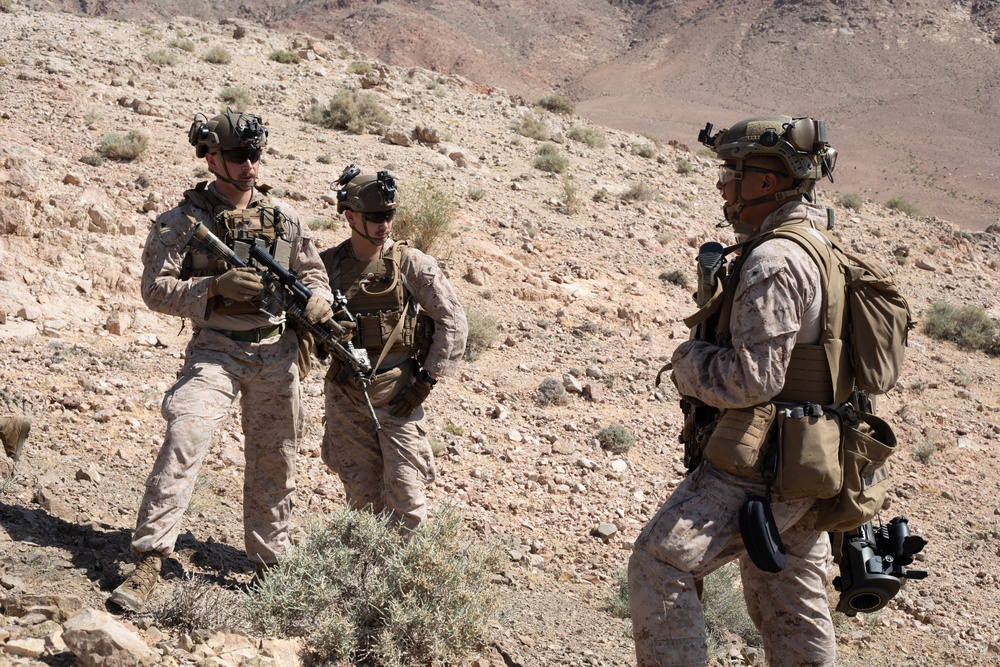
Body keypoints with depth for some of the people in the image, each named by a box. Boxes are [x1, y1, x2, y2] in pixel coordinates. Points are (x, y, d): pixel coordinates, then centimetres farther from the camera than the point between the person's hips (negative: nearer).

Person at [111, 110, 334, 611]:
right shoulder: (184, 220, -4)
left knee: (274, 461, 11)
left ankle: (269, 563, 27)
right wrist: (215, 287, -22)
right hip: (215, 350, -4)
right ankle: (148, 562, -11)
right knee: (182, 444, -17)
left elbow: (313, 271, 16)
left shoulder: (283, 216, 7)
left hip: (276, 352, 4)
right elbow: (156, 289, -8)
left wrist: (318, 299, -7)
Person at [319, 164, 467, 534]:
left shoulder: (411, 264, -6)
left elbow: (453, 321, -6)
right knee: (361, 490, 10)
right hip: (346, 393, 3)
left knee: (404, 490, -5)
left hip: (398, 392, -3)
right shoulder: (328, 264, 2)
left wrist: (427, 380, -9)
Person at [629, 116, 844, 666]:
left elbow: (753, 377, -23)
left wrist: (689, 361, -7)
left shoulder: (774, 261, -19)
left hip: (762, 466, -10)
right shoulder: (817, 249, 13)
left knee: (659, 564, -5)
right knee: (791, 608, 18)